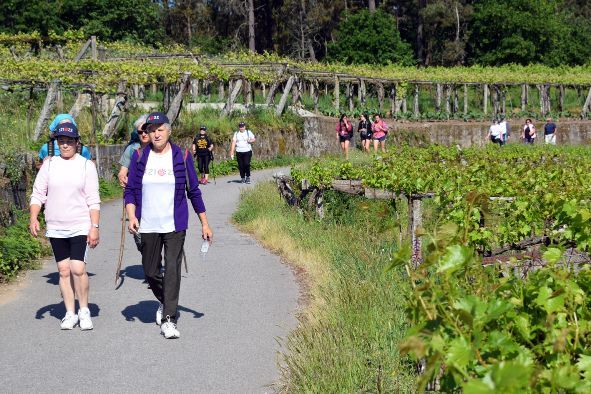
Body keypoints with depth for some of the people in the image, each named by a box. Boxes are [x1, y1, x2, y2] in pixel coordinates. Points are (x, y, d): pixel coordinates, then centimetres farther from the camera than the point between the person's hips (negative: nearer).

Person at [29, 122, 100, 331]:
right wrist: (33, 218, -9)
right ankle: (70, 313, 18)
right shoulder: (49, 164, 5)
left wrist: (94, 227, -8)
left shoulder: (86, 165, -1)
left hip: (80, 227, -3)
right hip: (55, 228, 3)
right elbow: (38, 194, 5)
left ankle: (84, 310, 6)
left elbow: (93, 200, -2)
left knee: (78, 268, -13)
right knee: (64, 270, 7)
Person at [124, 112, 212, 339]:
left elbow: (193, 191, 5)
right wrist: (131, 216, -12)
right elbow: (130, 190, 4)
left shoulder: (182, 156, 0)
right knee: (150, 271, 11)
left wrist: (204, 223, 6)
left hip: (175, 225, -2)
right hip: (148, 226, 2)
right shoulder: (140, 157, 2)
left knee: (172, 269, -10)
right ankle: (164, 302, 39)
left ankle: (169, 319, -5)